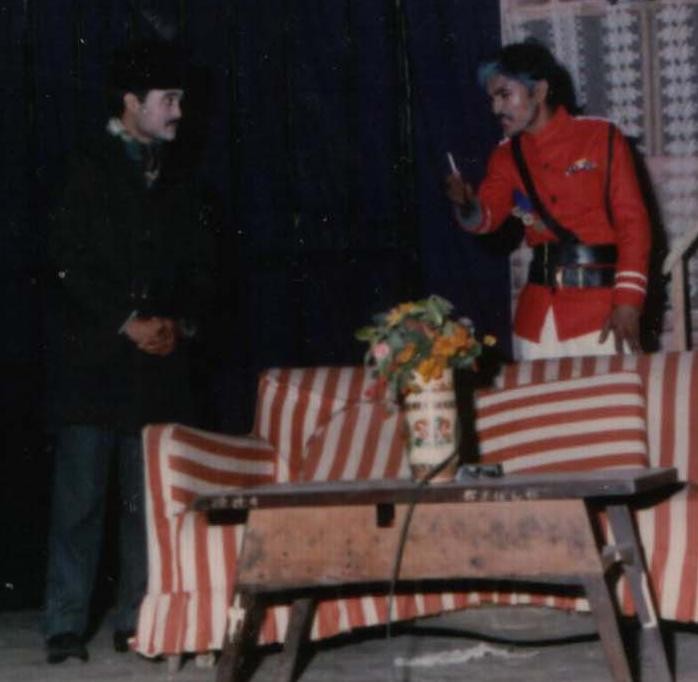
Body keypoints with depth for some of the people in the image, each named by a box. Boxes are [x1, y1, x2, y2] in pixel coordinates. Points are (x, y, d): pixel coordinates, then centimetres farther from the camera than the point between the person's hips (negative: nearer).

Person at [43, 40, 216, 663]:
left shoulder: (177, 183, 16)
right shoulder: (90, 169, 1)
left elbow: (200, 268, 16)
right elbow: (70, 260, -7)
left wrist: (180, 324, -2)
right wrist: (129, 323, -12)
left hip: (159, 364, 4)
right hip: (93, 359, -4)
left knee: (148, 499, 2)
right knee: (81, 495, -4)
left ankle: (136, 622, 7)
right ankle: (67, 627, 0)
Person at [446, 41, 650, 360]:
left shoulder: (600, 136, -3)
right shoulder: (507, 155, 10)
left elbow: (632, 221, -5)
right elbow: (486, 217, 1)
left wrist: (628, 300, -13)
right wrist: (465, 205, -23)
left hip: (601, 305, -4)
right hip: (538, 313, 4)